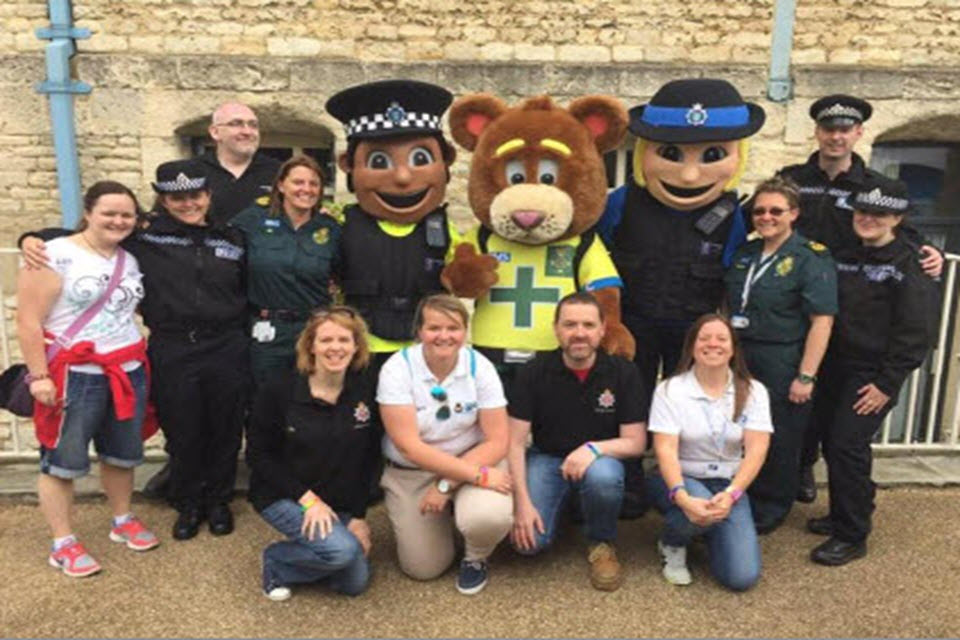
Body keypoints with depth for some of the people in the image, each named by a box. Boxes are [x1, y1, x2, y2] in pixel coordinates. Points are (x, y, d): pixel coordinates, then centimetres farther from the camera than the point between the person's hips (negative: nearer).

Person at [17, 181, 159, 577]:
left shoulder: (130, 261, 9)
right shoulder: (56, 255, -12)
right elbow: (28, 320, -14)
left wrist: (139, 362, 14)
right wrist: (38, 376, -17)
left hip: (128, 372, 7)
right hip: (74, 376, -6)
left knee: (122, 454, 17)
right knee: (63, 460, 5)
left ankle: (123, 522, 35)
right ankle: (63, 544, 17)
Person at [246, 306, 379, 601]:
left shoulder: (367, 390, -9)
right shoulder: (278, 390, -16)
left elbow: (369, 458, -2)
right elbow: (258, 455, -11)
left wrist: (358, 515, -6)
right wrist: (307, 499, -17)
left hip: (339, 503, 4)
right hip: (282, 496, -4)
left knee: (355, 582, -1)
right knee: (341, 550, -26)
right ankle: (276, 561, 4)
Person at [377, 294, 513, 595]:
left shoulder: (480, 367, -13)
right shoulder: (397, 369, -17)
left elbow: (497, 442, -13)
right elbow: (409, 446, -22)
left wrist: (447, 484, -22)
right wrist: (478, 475, -27)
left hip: (472, 458, 0)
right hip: (411, 472, 0)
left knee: (490, 516, -30)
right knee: (423, 568, -4)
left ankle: (476, 558, 7)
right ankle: (446, 510, 29)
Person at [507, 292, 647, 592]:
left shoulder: (623, 372, -10)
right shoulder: (534, 372, -10)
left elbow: (636, 443, -8)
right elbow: (515, 442, -9)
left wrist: (594, 448, -28)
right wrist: (522, 502, -19)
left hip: (600, 458, 0)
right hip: (546, 458, 1)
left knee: (603, 476, -37)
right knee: (529, 539, -20)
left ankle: (601, 544, -4)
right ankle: (561, 505, 17)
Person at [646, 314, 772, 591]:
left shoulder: (753, 391, -3)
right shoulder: (670, 389, -9)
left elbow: (757, 450, -11)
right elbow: (665, 450, -17)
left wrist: (731, 494, -27)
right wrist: (682, 496, -34)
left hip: (728, 485, 2)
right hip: (679, 480, -2)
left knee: (742, 576, -15)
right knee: (696, 514, -38)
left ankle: (709, 531, 18)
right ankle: (671, 545, 0)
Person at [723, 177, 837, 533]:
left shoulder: (811, 260, -9)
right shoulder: (744, 254, 11)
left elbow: (822, 321, -15)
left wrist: (806, 376, -19)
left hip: (782, 366, -6)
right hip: (739, 359, 6)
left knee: (778, 446, 7)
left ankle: (767, 514, 26)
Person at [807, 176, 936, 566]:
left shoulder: (908, 266, -9)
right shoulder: (846, 257, 10)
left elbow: (915, 333, -13)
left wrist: (887, 383, -15)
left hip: (873, 375, -6)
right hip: (835, 368, 7)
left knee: (847, 445, -9)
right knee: (831, 442, 11)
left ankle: (852, 537, 5)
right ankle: (840, 516, 29)